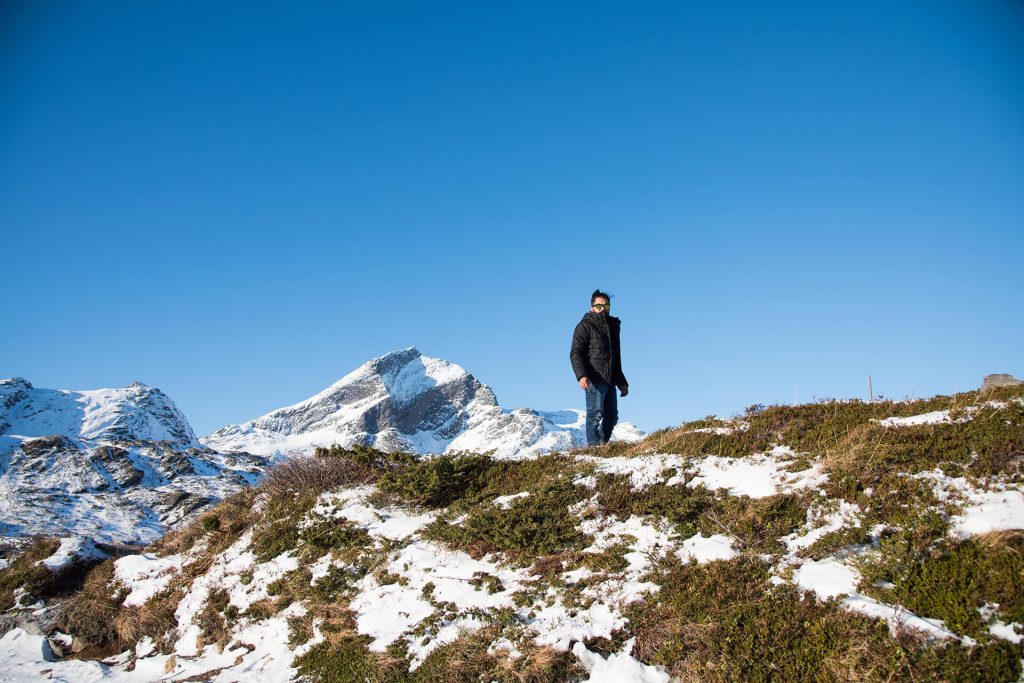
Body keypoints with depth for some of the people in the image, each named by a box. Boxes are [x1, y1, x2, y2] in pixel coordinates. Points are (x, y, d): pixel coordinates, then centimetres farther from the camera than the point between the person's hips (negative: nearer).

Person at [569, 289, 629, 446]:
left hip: (610, 380, 8)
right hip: (594, 380, -8)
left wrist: (621, 382, 27)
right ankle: (594, 445, -13)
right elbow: (576, 353, -10)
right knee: (596, 414, -13)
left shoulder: (613, 326, 22)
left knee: (611, 416, 8)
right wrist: (581, 375, -25)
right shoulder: (585, 326, 0)